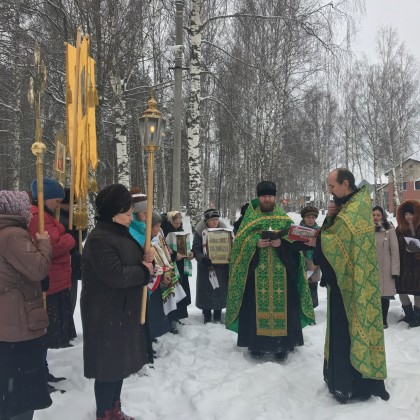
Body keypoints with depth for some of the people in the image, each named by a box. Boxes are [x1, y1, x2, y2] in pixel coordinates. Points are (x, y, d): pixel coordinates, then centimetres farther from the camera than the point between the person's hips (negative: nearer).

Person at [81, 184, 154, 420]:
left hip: (125, 311, 10)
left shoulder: (122, 233, 9)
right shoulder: (99, 239, -21)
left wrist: (147, 259, -2)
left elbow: (131, 263, 20)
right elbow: (116, 275, -29)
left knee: (121, 361, 20)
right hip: (106, 314, -10)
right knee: (108, 364, 3)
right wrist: (145, 270, -14)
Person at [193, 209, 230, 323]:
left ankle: (218, 316, 21)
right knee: (206, 290, 3)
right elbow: (196, 249, -10)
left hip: (221, 265, 2)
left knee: (220, 289, 7)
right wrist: (203, 259, -27)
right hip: (205, 265, -2)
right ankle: (207, 316, 18)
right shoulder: (200, 231, -8)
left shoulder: (223, 229, 0)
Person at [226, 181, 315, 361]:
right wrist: (256, 243, -17)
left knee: (281, 305, 2)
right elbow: (239, 242, 0)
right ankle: (256, 344, 13)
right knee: (257, 306, 1)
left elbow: (296, 240, 2)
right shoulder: (249, 219, 8)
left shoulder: (285, 219, 10)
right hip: (256, 273, -1)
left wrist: (282, 243, -16)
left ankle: (282, 345, 14)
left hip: (281, 273, 1)